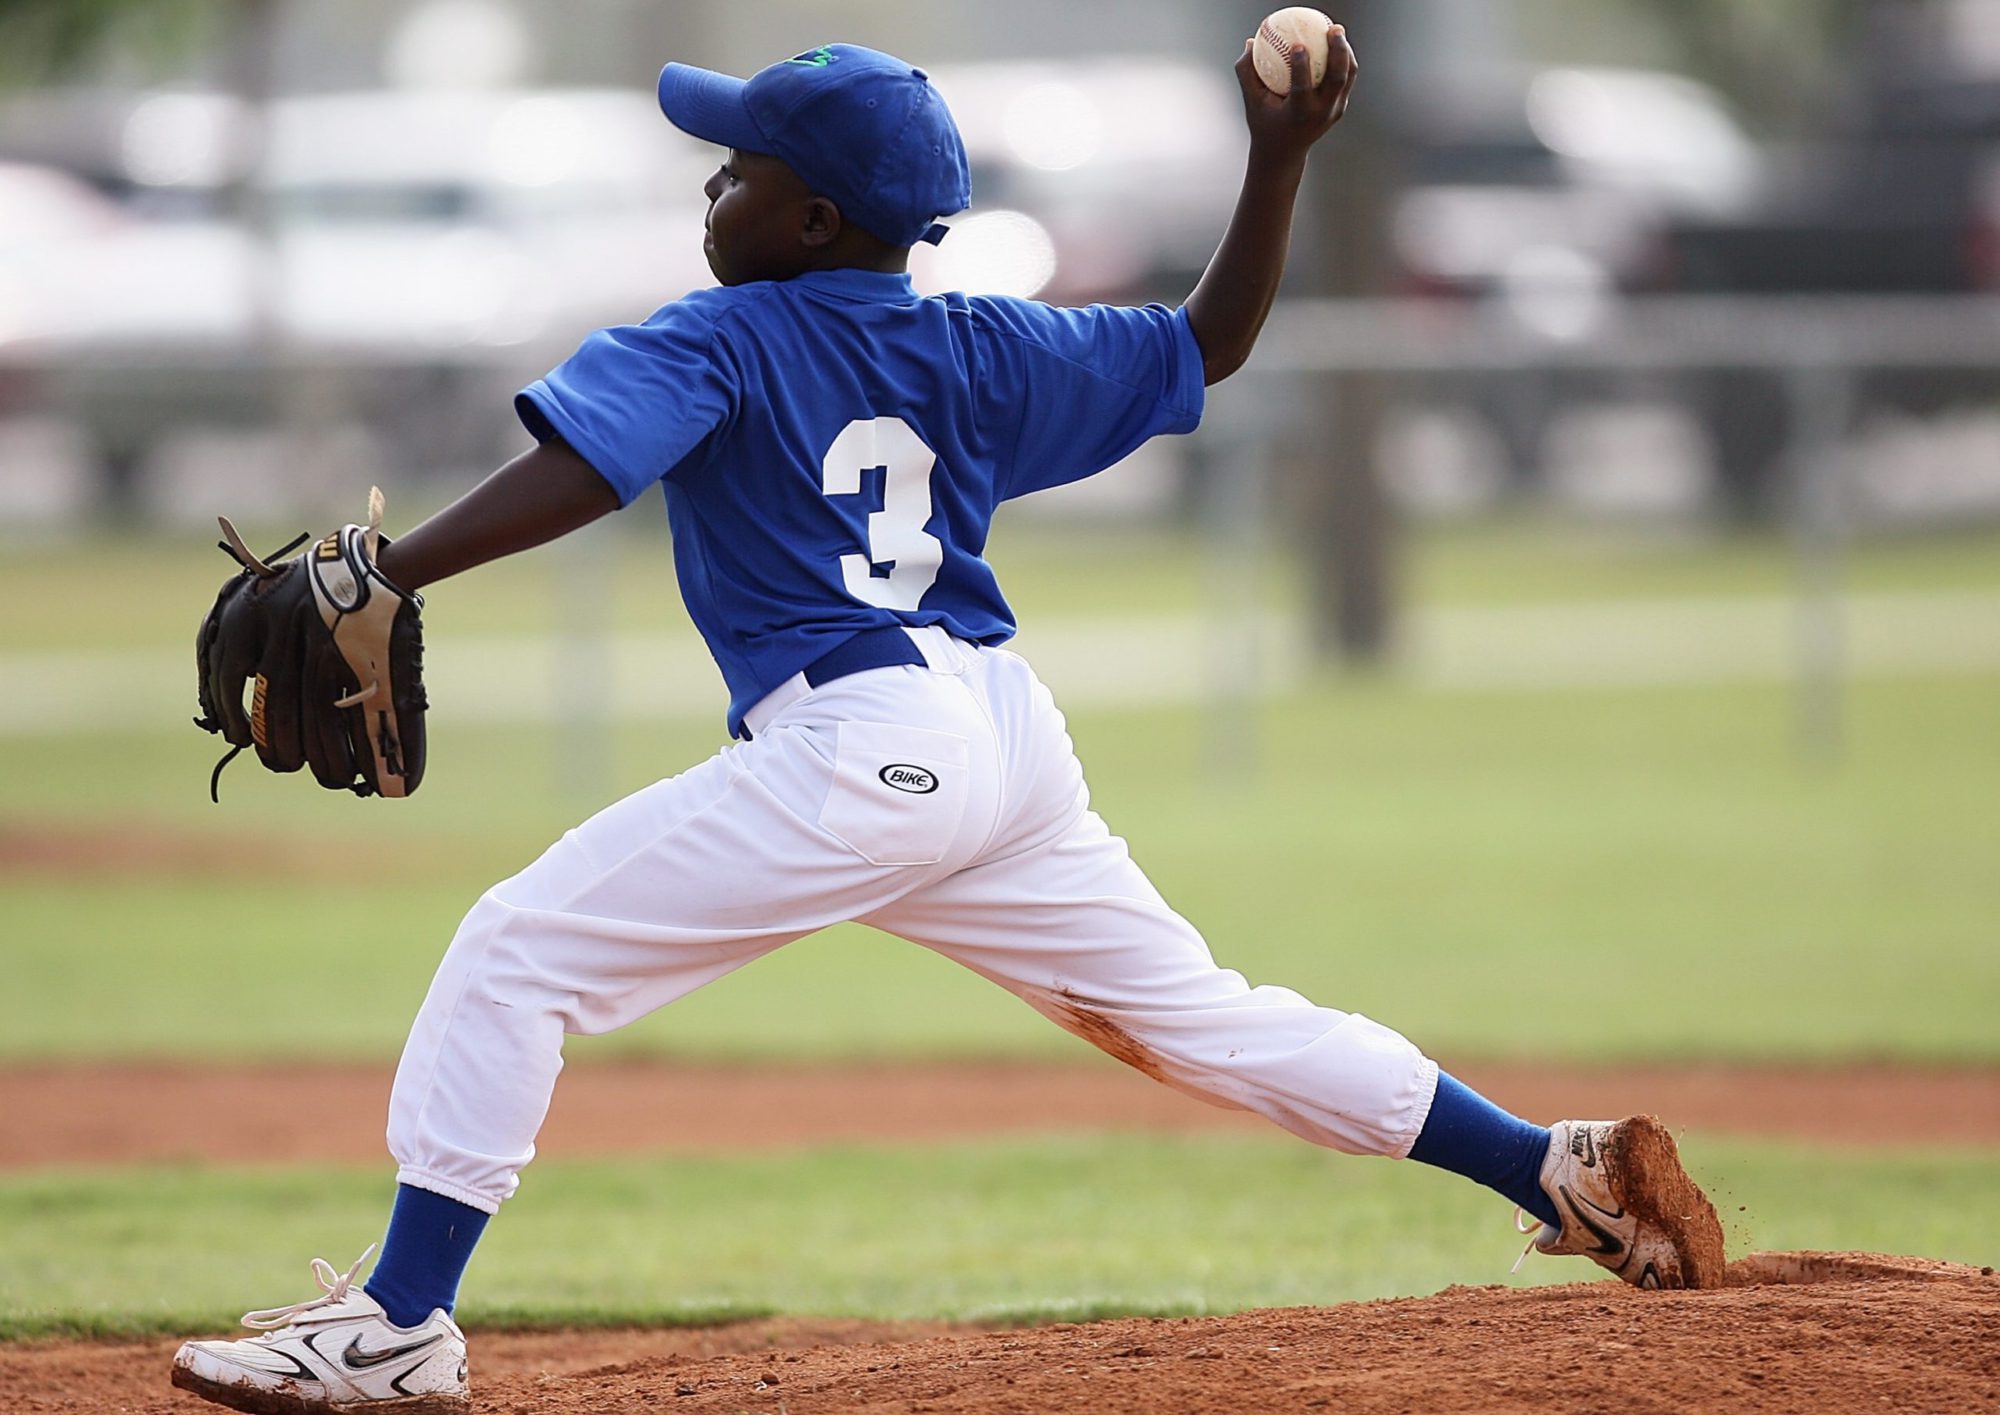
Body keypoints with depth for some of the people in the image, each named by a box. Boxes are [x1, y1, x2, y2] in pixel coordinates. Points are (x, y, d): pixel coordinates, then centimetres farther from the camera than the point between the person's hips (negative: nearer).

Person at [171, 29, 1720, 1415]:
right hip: (1013, 735, 8)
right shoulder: (979, 351, 16)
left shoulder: (710, 347, -1)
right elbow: (1209, 343, 23)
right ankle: (1562, 1168, 17)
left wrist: (382, 579, -25)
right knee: (1197, 1014, 19)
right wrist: (1281, 159, 20)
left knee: (517, 950, -4)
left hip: (859, 751, -8)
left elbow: (570, 477, -17)